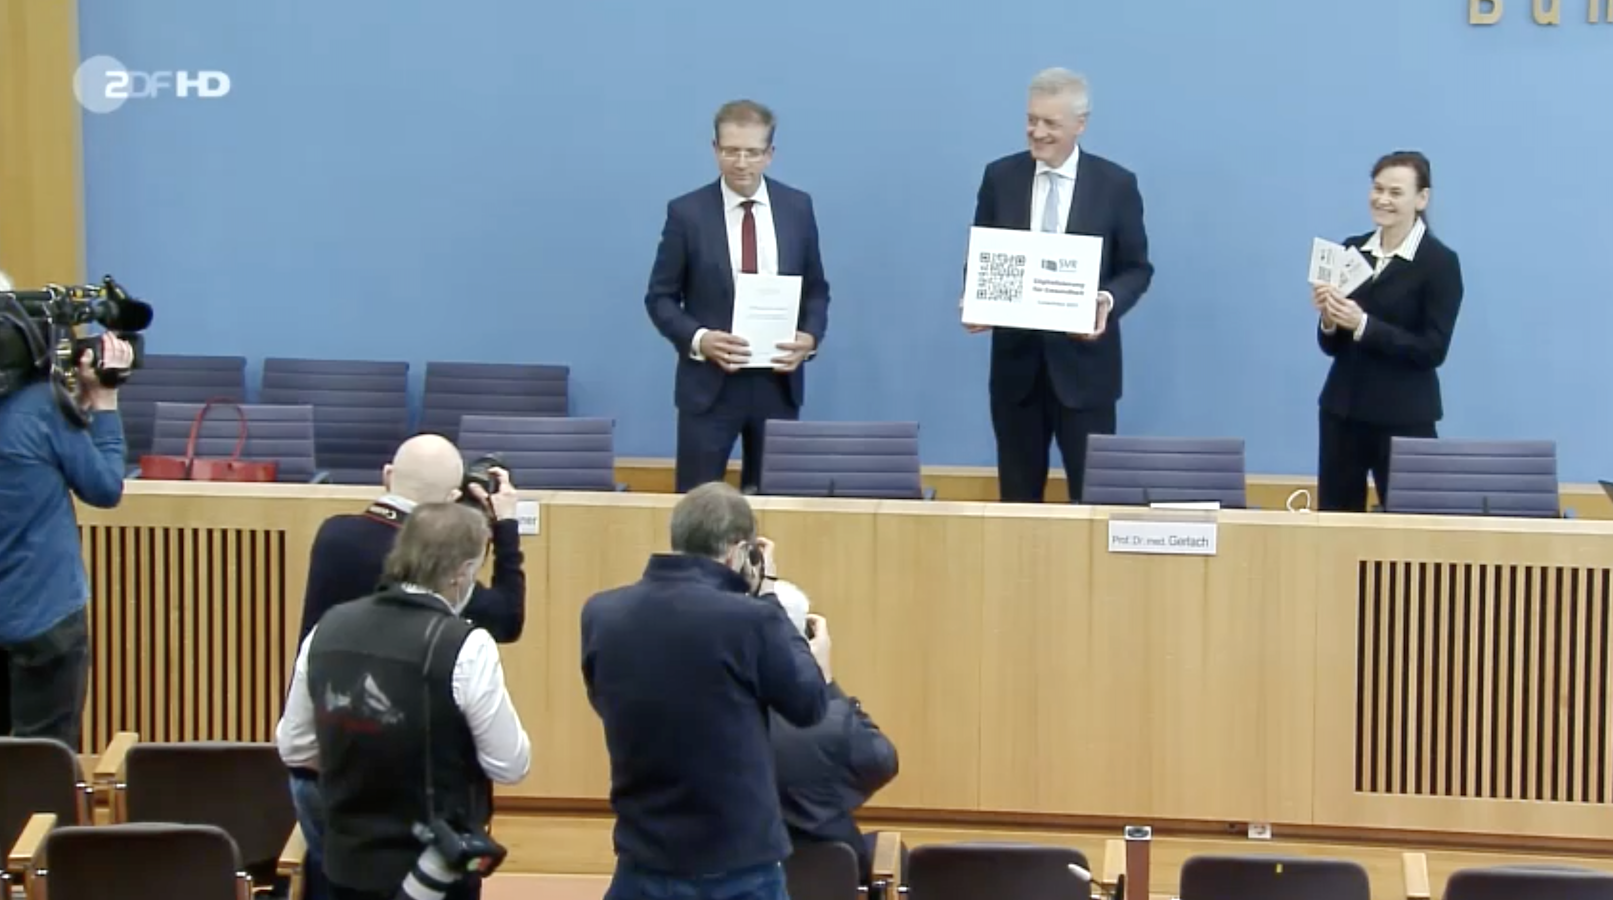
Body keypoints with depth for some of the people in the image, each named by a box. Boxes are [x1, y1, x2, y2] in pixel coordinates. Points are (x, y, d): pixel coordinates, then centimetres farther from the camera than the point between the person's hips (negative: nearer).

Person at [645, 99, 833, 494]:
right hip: (709, 383, -2)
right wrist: (698, 339, -17)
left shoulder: (797, 207, 4)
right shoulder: (687, 212, -4)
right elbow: (660, 297, 0)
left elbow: (816, 289, 11)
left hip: (777, 383, 2)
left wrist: (811, 336, -9)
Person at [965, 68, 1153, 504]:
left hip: (1083, 360, -2)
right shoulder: (1000, 177, 4)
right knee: (1017, 496, 8)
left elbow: (1137, 268, 2)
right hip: (1016, 359, 2)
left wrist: (1109, 302, -18)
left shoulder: (1116, 184, -2)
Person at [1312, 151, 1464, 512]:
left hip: (1405, 418, -4)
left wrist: (1363, 325, -21)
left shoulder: (1440, 262, -5)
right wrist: (1328, 320, -13)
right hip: (1342, 410, 5)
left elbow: (1433, 350, -13)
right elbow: (1332, 346, 10)